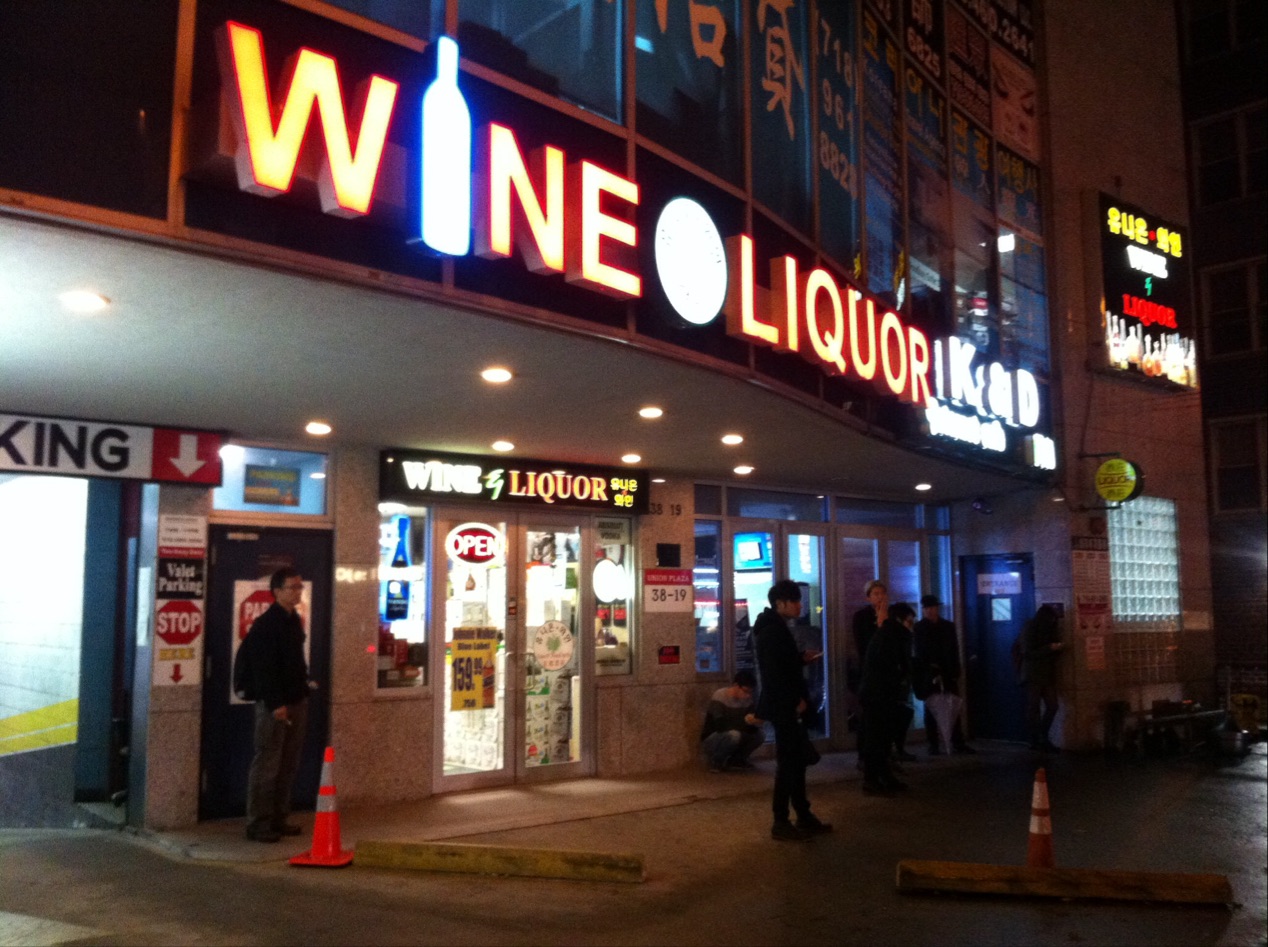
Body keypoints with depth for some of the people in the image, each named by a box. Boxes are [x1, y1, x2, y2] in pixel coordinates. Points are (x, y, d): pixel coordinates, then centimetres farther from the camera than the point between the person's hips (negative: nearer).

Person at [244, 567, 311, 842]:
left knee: (288, 765, 12)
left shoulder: (295, 620, 14)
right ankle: (258, 823, 3)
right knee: (267, 765, -4)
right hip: (273, 705, -8)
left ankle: (278, 819, 20)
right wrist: (275, 704, -22)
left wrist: (303, 689, 14)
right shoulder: (265, 624, -13)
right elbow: (263, 668, -19)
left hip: (297, 701, 8)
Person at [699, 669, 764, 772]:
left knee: (760, 734, -14)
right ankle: (716, 761, -9)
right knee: (733, 734, -35)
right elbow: (720, 725, -33)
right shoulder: (720, 696, -21)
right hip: (711, 739, -6)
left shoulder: (748, 699, -3)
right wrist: (744, 721, -39)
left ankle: (736, 760, 7)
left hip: (730, 739, 6)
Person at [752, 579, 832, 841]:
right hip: (784, 706, -10)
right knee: (788, 762, -5)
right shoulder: (772, 630, -16)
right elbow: (773, 671, -22)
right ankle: (781, 823, 2)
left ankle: (804, 817, 23)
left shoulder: (776, 627, 15)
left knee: (797, 759, 14)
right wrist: (796, 700, -18)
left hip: (786, 705, 10)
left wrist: (802, 657, 10)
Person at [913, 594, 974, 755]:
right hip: (929, 675, -2)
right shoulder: (919, 628, 3)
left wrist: (955, 673, 2)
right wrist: (932, 671, -12)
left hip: (948, 674, 2)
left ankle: (958, 743, 3)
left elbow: (954, 651, 10)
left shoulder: (948, 627, 11)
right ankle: (933, 745, 3)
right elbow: (920, 653, -3)